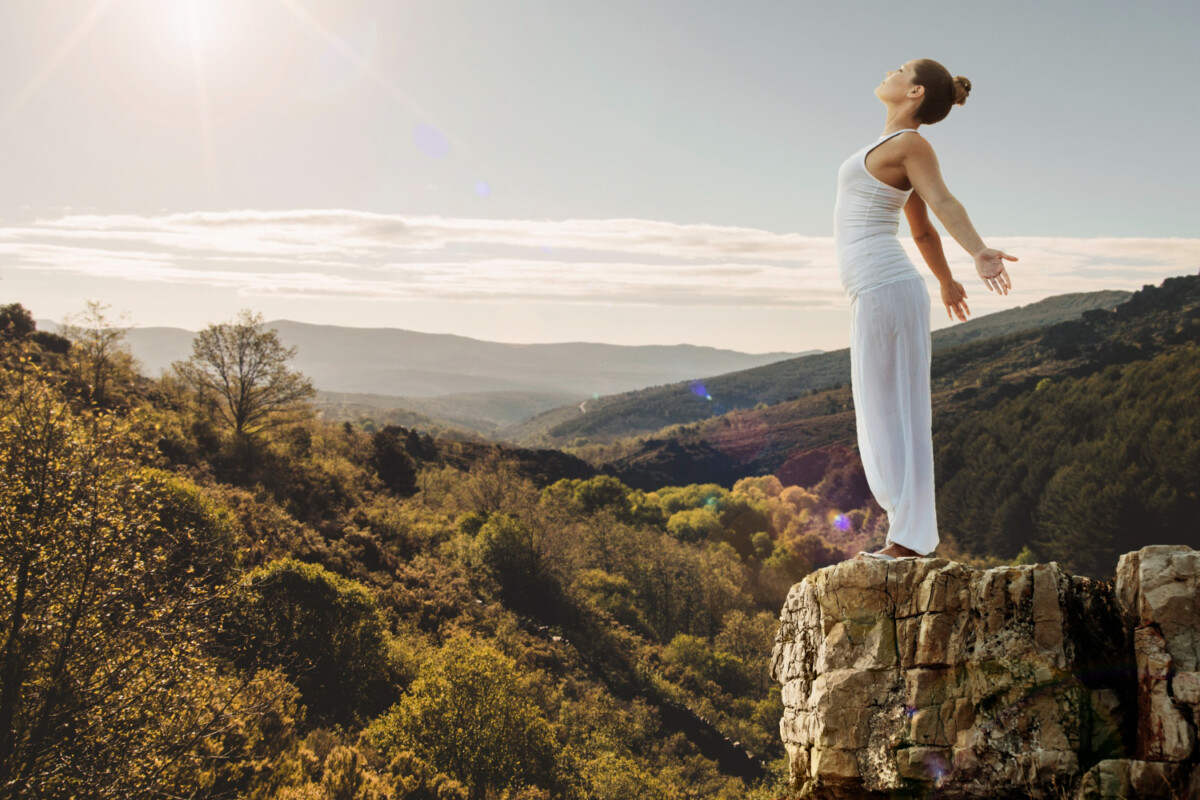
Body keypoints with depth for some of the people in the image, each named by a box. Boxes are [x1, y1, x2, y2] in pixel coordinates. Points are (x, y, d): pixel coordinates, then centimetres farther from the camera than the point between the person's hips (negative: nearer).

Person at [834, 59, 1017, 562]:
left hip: (885, 290, -9)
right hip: (880, 292, 9)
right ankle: (909, 536, 13)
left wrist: (979, 253, -42)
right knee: (886, 419, 9)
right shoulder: (898, 148, 19)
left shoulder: (911, 144, -7)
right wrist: (946, 281, 42)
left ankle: (910, 541, -2)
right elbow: (922, 229, 28)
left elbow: (943, 203, -25)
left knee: (893, 416, -6)